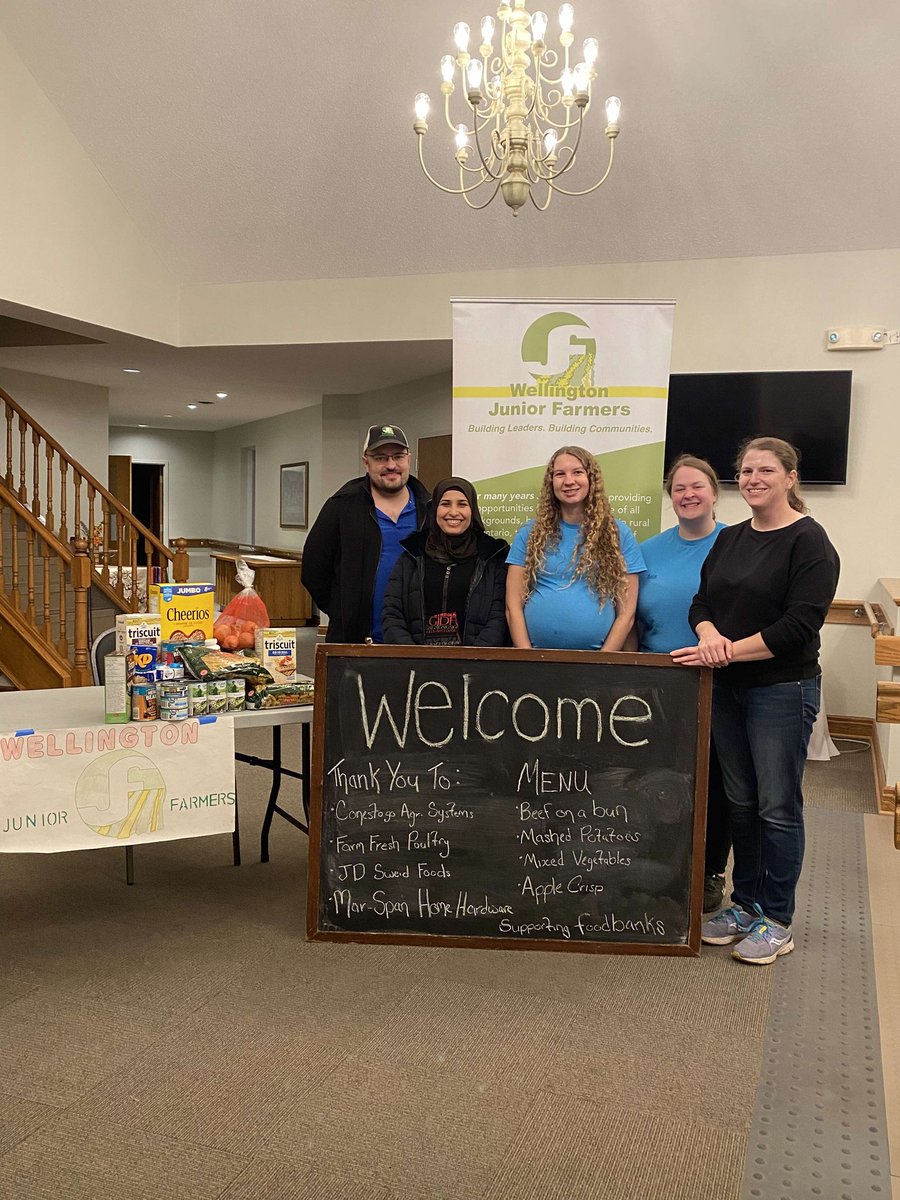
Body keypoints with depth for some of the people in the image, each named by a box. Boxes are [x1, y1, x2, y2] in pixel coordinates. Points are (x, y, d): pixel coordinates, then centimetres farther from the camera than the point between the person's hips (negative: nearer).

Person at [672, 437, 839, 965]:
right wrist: (710, 635, -13)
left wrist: (729, 650, -21)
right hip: (727, 689, 6)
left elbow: (800, 624, -18)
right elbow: (703, 601, 9)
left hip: (782, 691, -6)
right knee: (741, 802, 14)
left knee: (777, 807, 3)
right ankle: (745, 905, 28)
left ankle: (777, 920, 17)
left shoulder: (809, 541, -10)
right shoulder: (730, 539, 11)